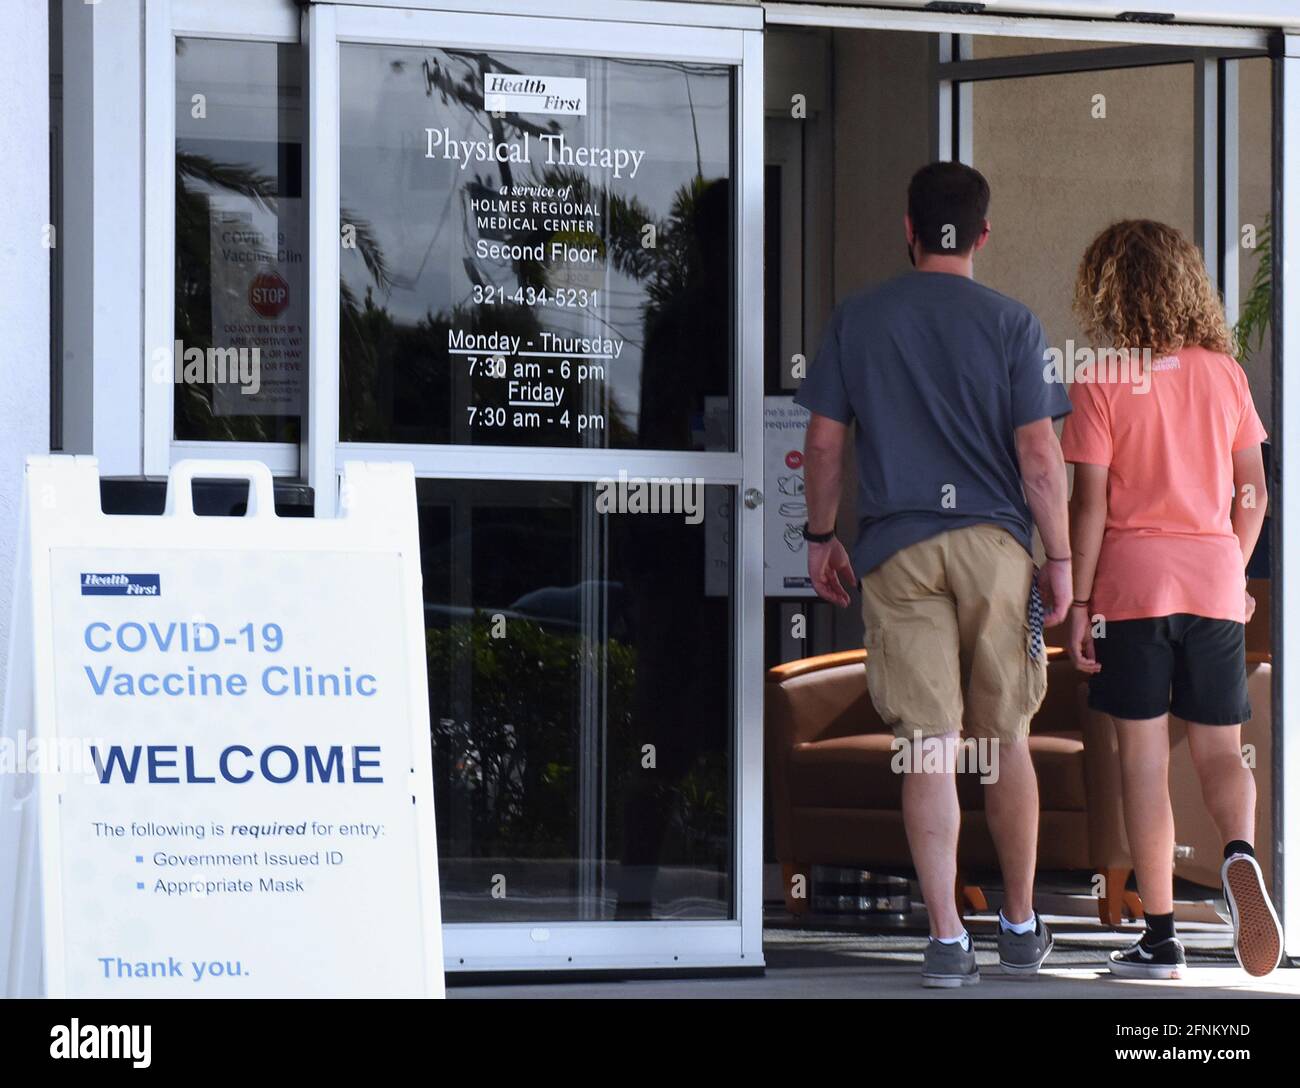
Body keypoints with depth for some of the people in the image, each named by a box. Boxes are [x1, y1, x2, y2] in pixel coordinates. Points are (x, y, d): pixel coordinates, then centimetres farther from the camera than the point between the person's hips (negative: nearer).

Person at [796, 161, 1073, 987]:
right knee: (1006, 741, 11)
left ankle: (948, 941, -6)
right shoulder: (1011, 323, -2)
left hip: (898, 548, 0)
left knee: (930, 749, -1)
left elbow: (824, 441, 4)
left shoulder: (857, 320, 3)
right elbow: (1040, 457, -5)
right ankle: (1021, 927, 21)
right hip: (994, 545, 0)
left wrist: (821, 537, 16)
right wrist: (1059, 558, 3)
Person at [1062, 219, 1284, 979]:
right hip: (1214, 582, 3)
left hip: (1133, 582, -3)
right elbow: (1254, 491, 7)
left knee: (1144, 758, 3)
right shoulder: (1223, 374, 4)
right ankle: (1241, 851, -22)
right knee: (1220, 750, 10)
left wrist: (1079, 603, -2)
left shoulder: (1103, 387, -6)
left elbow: (1091, 505, -8)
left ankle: (1161, 937, 3)